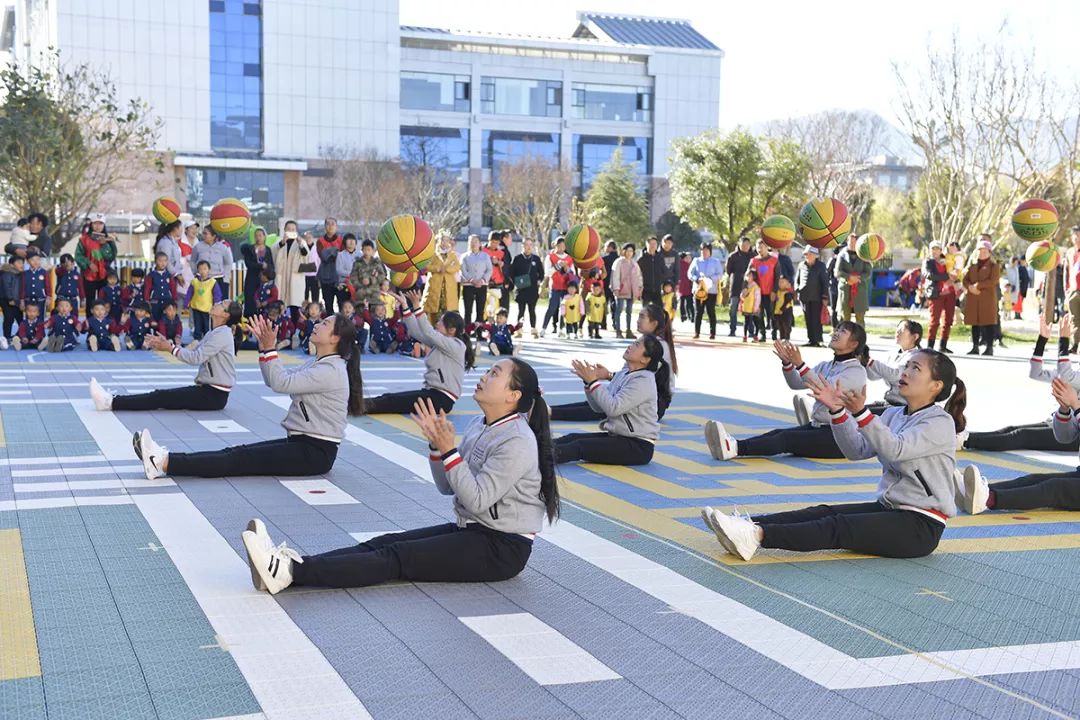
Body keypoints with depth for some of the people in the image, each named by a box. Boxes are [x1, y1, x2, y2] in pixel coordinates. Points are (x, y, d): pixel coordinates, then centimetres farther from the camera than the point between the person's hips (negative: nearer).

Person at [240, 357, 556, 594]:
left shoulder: (518, 442, -18)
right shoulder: (479, 426, 10)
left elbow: (477, 499, -22)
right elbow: (447, 487, 11)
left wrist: (449, 449, -24)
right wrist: (436, 445, -5)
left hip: (502, 548, -9)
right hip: (469, 530, 9)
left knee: (396, 557, -22)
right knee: (383, 543, -11)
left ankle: (290, 572, -34)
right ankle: (290, 562, -27)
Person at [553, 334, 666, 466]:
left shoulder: (644, 381, -16)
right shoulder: (623, 374, 11)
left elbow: (613, 408, -25)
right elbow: (599, 407, 10)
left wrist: (593, 381, -18)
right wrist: (588, 381, -4)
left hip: (638, 446, -8)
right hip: (617, 436, 8)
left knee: (580, 446, -23)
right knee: (573, 438, -8)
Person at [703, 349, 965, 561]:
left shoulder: (940, 422, -10)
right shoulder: (894, 415, 14)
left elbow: (894, 449, -26)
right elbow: (857, 450, 3)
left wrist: (860, 411, -39)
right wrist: (837, 410, -11)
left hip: (921, 526, -7)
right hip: (889, 508, 8)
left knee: (837, 527, -24)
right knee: (824, 512, -14)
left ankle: (757, 535, -40)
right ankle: (748, 524, -29)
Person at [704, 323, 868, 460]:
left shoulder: (857, 371, -6)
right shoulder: (825, 366, 19)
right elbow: (796, 384, 9)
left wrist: (799, 364, -28)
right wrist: (787, 362, -9)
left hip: (839, 437, -7)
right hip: (816, 427, 7)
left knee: (786, 438, -27)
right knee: (779, 432, -19)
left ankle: (736, 448, -47)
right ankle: (732, 444, -41)